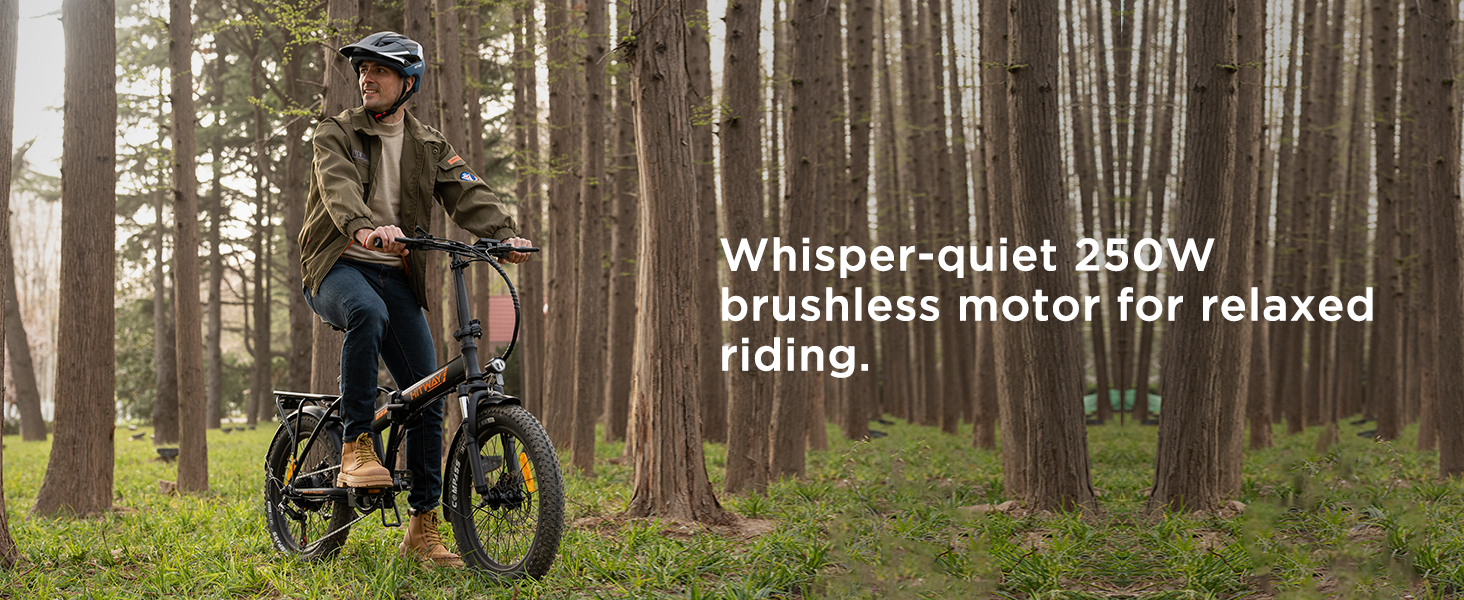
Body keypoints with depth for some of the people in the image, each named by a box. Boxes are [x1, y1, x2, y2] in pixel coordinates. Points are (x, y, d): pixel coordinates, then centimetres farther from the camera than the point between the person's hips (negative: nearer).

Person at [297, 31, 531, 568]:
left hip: (395, 276, 4)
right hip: (337, 267, -4)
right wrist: (364, 228, -43)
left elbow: (468, 194, -3)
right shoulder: (336, 134, 1)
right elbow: (339, 187, -20)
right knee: (367, 313, -40)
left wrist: (506, 235, -25)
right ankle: (356, 447, -31)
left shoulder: (430, 147, 12)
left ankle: (423, 527, 4)